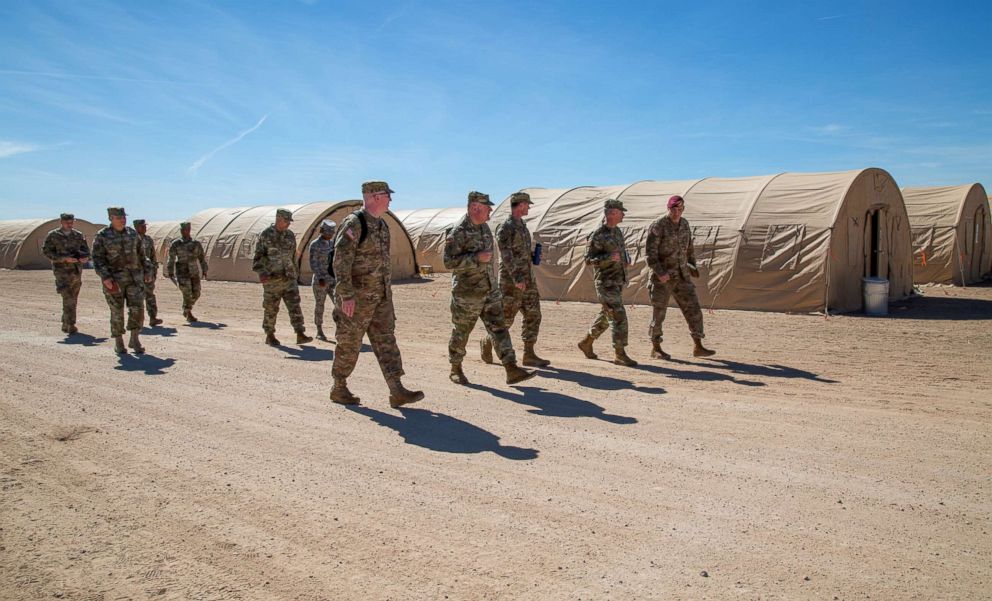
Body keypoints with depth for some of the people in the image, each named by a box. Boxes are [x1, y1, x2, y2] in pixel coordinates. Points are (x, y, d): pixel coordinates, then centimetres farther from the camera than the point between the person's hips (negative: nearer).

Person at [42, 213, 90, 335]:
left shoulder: (79, 235, 9)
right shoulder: (53, 236, -2)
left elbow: (86, 250, 12)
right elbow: (47, 252, -6)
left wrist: (85, 257, -12)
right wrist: (64, 258, -19)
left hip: (77, 271, 5)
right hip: (62, 271, -5)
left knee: (72, 300, 11)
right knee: (68, 299, -13)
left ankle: (65, 325, 23)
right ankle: (71, 326, -12)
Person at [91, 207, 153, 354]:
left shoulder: (132, 234, 7)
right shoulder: (102, 236, -5)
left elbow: (141, 255, 15)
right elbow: (97, 259, -9)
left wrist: (147, 271, 12)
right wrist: (105, 277, -19)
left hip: (134, 277, 3)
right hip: (114, 279, -3)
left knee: (137, 308, -6)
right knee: (117, 312, 3)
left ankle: (134, 340, 5)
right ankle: (118, 342, 16)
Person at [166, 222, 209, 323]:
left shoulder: (196, 243, 5)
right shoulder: (175, 244, -1)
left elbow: (202, 257, 9)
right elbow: (171, 259, -1)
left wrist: (204, 270, 4)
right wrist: (170, 273, -6)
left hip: (194, 272, 3)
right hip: (182, 273, -3)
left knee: (196, 294, 5)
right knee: (187, 294, -9)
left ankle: (186, 310, 30)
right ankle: (189, 315, 6)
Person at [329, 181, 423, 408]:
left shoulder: (382, 225, 12)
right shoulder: (353, 224, -15)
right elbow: (340, 261, -20)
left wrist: (387, 291, 20)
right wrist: (346, 295, -24)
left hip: (381, 297, 8)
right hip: (357, 297, -8)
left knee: (386, 342, 2)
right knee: (349, 344, 4)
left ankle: (397, 392, 0)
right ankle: (339, 389, 20)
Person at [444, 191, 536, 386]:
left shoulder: (485, 228, 10)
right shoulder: (458, 232, -16)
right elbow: (449, 262, -21)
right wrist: (476, 258, -26)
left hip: (490, 291, 7)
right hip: (467, 294, -7)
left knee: (499, 328, 0)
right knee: (461, 332, 8)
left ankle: (512, 370, -2)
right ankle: (455, 370, 25)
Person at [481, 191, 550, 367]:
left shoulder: (522, 226, 15)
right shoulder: (505, 228, -12)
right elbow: (506, 255, -20)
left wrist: (533, 254, 10)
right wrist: (516, 278, -26)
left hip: (527, 280, 8)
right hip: (511, 281, -8)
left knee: (533, 316, 3)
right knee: (506, 318, 0)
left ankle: (529, 355, 6)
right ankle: (487, 342, 23)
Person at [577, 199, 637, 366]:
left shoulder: (617, 231, 12)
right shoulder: (597, 236, -14)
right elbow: (588, 259, -15)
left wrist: (626, 259, 5)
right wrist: (609, 258, -27)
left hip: (618, 283, 9)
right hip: (606, 283, -9)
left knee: (606, 316, 16)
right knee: (619, 317, -12)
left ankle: (586, 343, 31)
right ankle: (619, 354, -6)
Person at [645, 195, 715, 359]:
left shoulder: (684, 224, 8)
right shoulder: (658, 226, -13)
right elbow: (650, 252, -16)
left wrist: (692, 265, 22)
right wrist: (659, 272, -25)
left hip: (681, 276, 6)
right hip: (662, 277, -6)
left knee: (693, 309, 1)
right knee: (659, 313, 2)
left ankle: (698, 347, 7)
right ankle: (655, 348, 14)